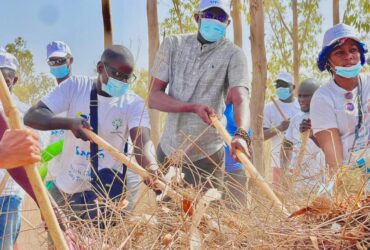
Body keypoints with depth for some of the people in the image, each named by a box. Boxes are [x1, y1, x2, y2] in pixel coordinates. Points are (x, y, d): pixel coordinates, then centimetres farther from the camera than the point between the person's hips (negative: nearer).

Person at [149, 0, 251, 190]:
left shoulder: (233, 54, -7)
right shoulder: (173, 45, 0)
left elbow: (241, 99, -21)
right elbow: (154, 97, -6)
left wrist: (241, 134, -42)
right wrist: (195, 107, -22)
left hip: (206, 156, -3)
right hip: (168, 151, 3)